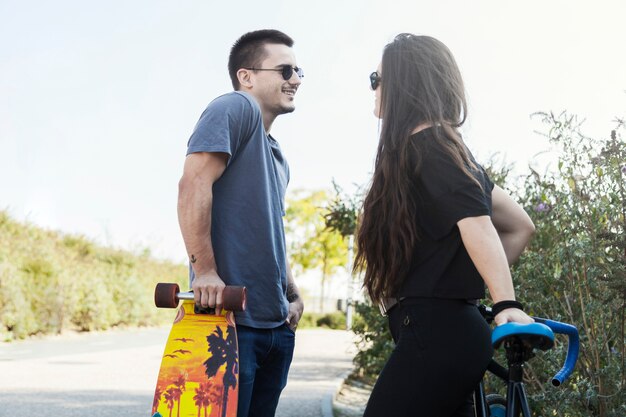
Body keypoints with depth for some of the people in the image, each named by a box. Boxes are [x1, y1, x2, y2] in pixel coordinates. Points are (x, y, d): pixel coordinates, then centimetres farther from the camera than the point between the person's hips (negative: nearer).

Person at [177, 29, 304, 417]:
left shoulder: (278, 157, 21)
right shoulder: (236, 109, -7)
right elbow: (194, 183, -20)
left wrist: (293, 296, 17)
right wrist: (204, 270, -26)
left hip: (276, 324, 9)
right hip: (230, 317, -9)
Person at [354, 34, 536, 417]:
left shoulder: (426, 144, -7)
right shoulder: (450, 149, 20)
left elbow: (476, 222, -22)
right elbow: (520, 225, 22)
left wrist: (506, 304, -33)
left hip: (436, 333, -10)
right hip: (447, 331, 10)